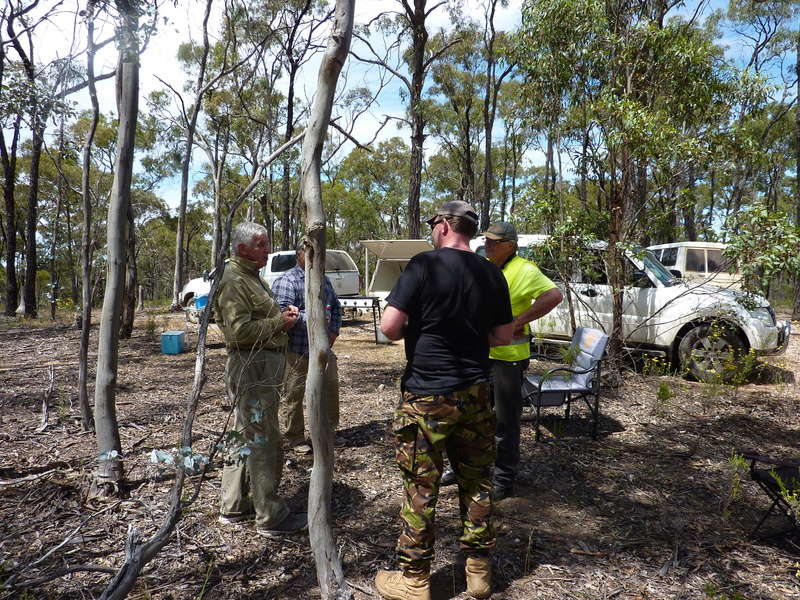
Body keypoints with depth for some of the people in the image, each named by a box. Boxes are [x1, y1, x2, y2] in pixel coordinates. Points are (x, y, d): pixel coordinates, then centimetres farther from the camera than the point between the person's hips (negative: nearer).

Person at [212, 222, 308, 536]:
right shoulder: (233, 280, -14)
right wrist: (279, 322, -14)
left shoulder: (251, 276, 19)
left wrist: (282, 314, 12)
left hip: (265, 365, 11)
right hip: (252, 367, -11)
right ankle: (271, 518, 6)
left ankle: (233, 507, 30)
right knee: (265, 443, -4)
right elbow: (239, 331, -23)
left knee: (248, 439, 17)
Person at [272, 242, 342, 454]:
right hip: (296, 351, -7)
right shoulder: (286, 281, -11)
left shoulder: (324, 280, 15)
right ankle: (294, 439, 17)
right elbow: (282, 312, -23)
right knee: (293, 394, 2)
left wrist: (334, 329, 8)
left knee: (331, 386, 14)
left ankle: (328, 429, 33)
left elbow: (336, 306, 23)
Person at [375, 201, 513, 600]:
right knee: (476, 482, 15)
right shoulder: (491, 273, 4)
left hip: (427, 395, -5)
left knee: (420, 486, 6)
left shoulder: (424, 264, -12)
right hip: (476, 392, 5)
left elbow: (389, 326, -17)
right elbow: (503, 335, 9)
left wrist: (410, 333, 3)